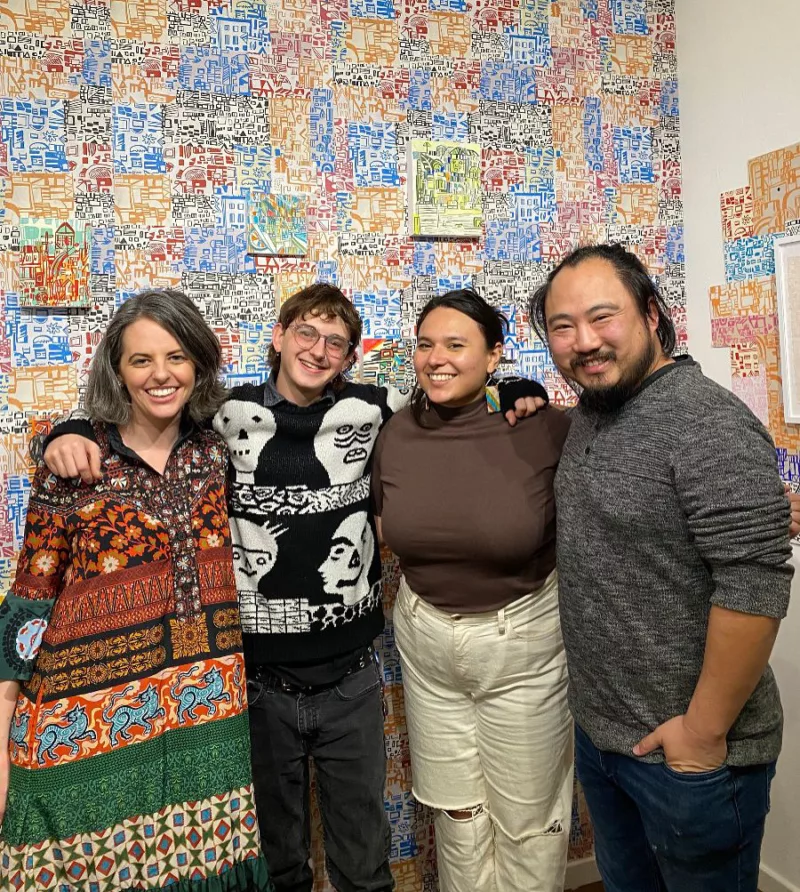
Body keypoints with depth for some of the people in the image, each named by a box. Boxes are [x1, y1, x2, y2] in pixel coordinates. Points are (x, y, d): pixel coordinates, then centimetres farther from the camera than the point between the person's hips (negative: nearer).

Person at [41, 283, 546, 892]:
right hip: (257, 679, 0)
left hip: (352, 678, 0)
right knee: (273, 843, 24)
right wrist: (72, 434, -15)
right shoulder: (226, 415, -6)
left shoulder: (373, 411, -5)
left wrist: (517, 395, -8)